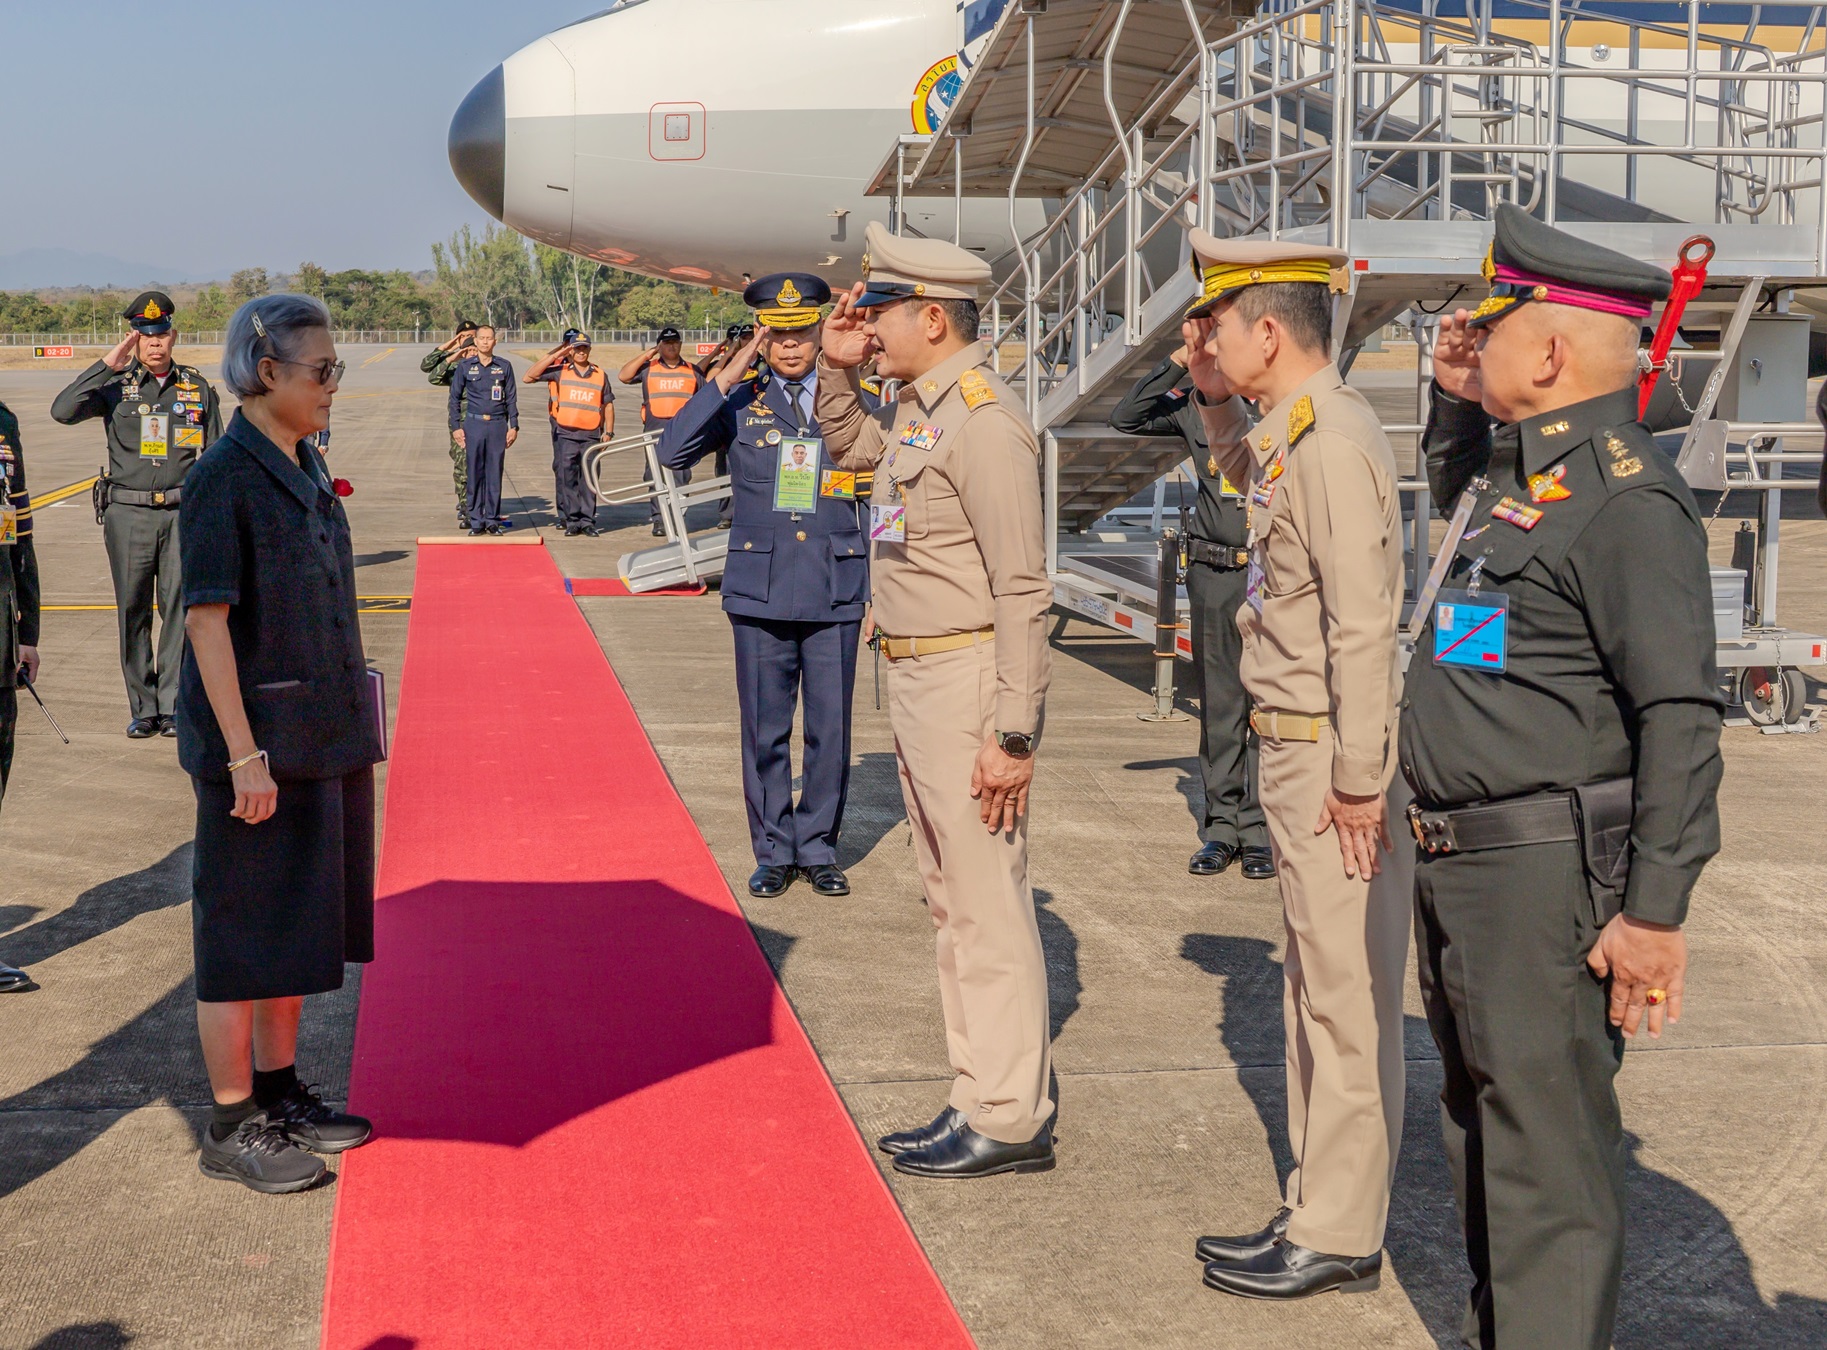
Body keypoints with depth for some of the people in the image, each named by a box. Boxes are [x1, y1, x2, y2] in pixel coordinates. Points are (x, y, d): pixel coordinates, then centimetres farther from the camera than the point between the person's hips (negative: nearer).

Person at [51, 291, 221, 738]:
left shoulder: (198, 388, 8)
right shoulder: (116, 385, 3)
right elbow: (63, 411, -14)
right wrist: (107, 365, -15)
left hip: (183, 514, 0)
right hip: (128, 514, 0)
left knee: (180, 608, -5)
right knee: (133, 614, 3)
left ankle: (173, 706, 2)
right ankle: (143, 709, 11)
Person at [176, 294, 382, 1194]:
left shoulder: (304, 468, 9)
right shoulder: (224, 479, -16)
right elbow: (207, 619, -18)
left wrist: (346, 728, 15)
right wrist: (244, 755, -21)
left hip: (320, 737, 8)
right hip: (257, 741, -8)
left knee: (300, 919, 17)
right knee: (245, 934, 1)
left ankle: (279, 1094, 30)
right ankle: (233, 1129, 12)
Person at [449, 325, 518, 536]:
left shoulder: (504, 366, 5)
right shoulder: (465, 366, 4)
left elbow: (511, 398, 9)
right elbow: (455, 397, 8)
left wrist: (514, 426, 4)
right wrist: (456, 427, 3)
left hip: (497, 425, 0)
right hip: (473, 424, 0)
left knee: (495, 474, 2)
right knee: (474, 474, 0)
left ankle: (493, 520, 8)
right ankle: (476, 521, 6)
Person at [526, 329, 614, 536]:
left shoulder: (600, 375, 9)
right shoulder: (560, 371, 5)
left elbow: (608, 404, 14)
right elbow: (531, 375, -2)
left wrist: (608, 432, 6)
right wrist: (556, 355, -4)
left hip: (591, 435, 1)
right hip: (566, 433, -1)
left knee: (588, 479, 2)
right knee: (567, 477, -1)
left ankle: (587, 521, 7)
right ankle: (572, 520, 3)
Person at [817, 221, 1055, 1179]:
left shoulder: (984, 422, -18)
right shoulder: (913, 410, 11)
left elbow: (1021, 589, -21)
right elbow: (845, 446, 35)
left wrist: (1013, 734, -23)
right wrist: (836, 367, 15)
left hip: (969, 679, -10)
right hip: (914, 675, 10)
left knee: (989, 903, -4)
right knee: (950, 898, 15)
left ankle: (1010, 1120, 5)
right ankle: (985, 1097, 25)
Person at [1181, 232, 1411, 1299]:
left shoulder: (1333, 439, -18)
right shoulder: (1293, 432, 11)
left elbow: (1365, 623, -23)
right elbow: (1247, 475, 37)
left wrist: (1357, 781, -22)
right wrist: (1214, 398, 20)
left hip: (1333, 756, -10)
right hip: (1298, 747, 10)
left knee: (1349, 999, -2)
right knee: (1316, 995, 16)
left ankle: (1342, 1237, 7)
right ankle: (1319, 1209, 27)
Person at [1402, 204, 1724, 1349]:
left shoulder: (1625, 498, -17)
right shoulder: (1516, 466, 12)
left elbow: (1681, 718, -22)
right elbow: (1454, 491, 39)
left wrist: (1656, 912, -23)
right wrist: (1457, 398, 19)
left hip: (1549, 874, -10)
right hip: (1459, 868, 10)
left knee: (1547, 1151, -6)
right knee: (1483, 1121, 21)